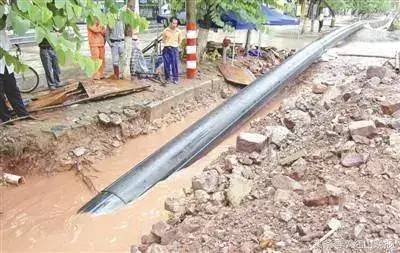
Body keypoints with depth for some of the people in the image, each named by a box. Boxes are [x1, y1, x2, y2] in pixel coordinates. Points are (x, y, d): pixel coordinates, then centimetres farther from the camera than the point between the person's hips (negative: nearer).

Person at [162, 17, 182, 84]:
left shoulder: (178, 31, 0)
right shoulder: (165, 31, -2)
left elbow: (180, 40, 13)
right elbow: (163, 40, 11)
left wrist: (176, 46, 7)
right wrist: (166, 45, 5)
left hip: (175, 49, 0)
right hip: (167, 49, 0)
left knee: (175, 64, -2)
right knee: (167, 64, 4)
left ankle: (175, 78, 7)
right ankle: (167, 77, 16)